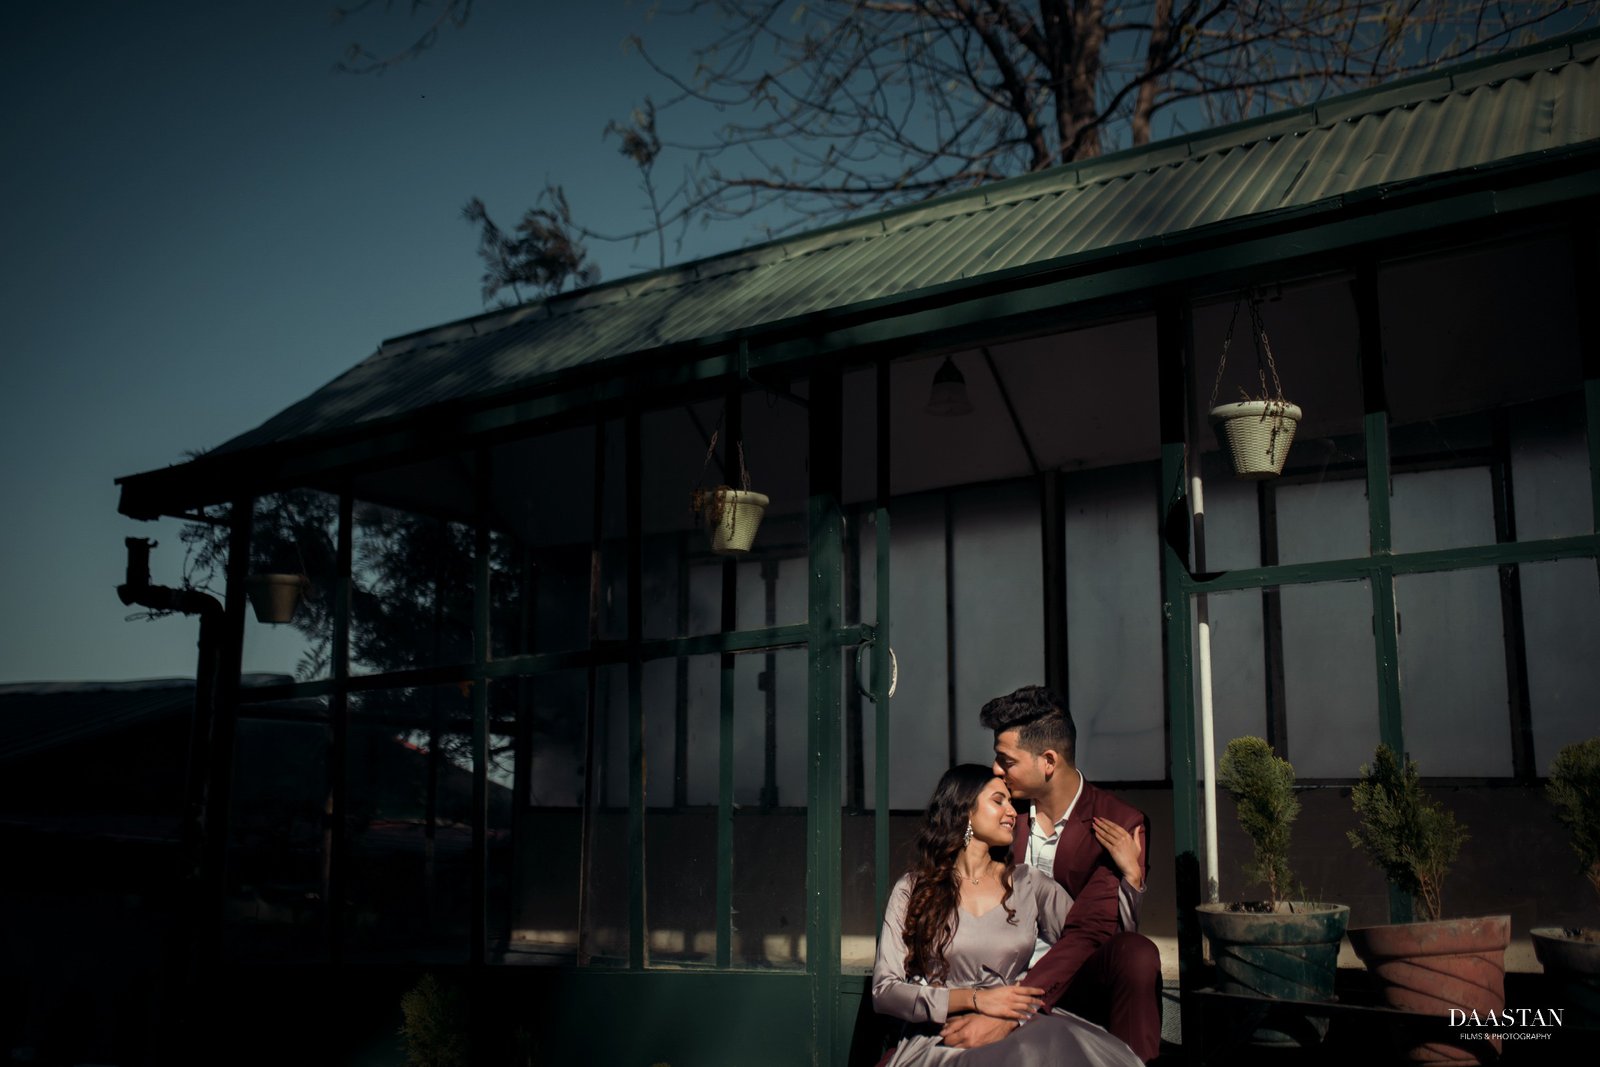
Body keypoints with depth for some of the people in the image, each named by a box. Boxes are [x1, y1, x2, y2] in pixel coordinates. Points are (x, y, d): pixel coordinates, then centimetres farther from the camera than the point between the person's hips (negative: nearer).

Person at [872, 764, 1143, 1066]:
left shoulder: (1029, 885, 16)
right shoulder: (913, 888, 7)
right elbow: (884, 990, 0)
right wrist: (975, 999, -11)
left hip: (1017, 1035, 3)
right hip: (941, 1041, -3)